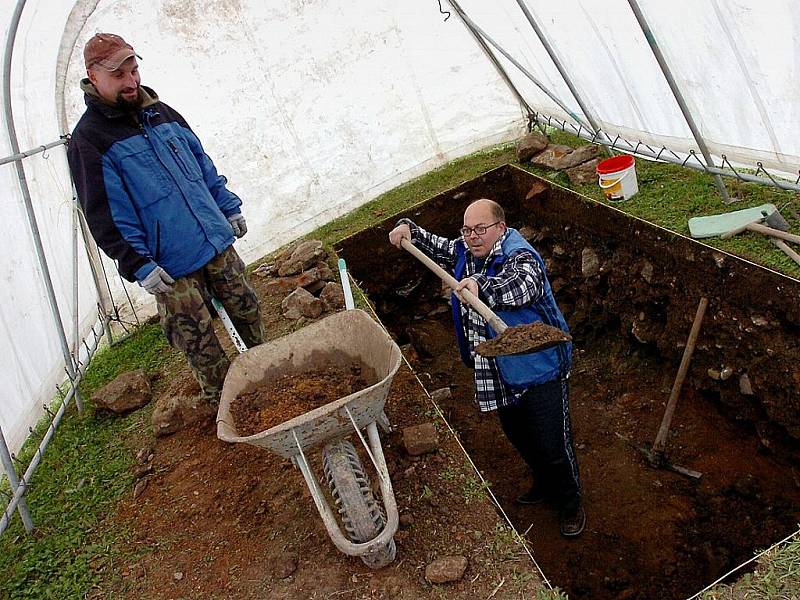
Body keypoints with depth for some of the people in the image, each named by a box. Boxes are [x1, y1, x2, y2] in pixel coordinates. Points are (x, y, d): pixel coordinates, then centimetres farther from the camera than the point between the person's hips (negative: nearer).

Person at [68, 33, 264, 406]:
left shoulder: (161, 113, 12)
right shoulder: (88, 139, -8)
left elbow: (203, 163, 19)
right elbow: (104, 214, -12)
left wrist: (229, 207, 16)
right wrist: (137, 264, -17)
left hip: (217, 242, 6)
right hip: (171, 267, -6)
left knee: (246, 309, 16)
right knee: (200, 345, 2)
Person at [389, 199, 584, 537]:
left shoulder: (520, 256, -23)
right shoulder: (464, 252, 2)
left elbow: (524, 285, -44)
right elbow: (434, 246, 18)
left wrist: (481, 286, -58)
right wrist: (408, 229, 1)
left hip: (539, 368, -8)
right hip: (497, 372, 8)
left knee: (553, 444, 3)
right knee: (516, 434, 24)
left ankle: (570, 504, 30)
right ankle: (544, 484, 50)